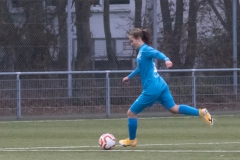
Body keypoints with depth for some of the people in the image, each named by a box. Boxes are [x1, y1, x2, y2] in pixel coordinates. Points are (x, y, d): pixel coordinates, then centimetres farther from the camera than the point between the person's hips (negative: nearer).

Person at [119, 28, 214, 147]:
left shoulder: (145, 50, -12)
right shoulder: (141, 51, 16)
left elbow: (157, 53, -32)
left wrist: (166, 60, -53)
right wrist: (129, 77, 49)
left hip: (151, 89, -9)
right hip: (160, 86, 9)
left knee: (131, 113, 3)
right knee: (173, 108, 12)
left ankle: (131, 140, 16)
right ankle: (201, 112, 2)